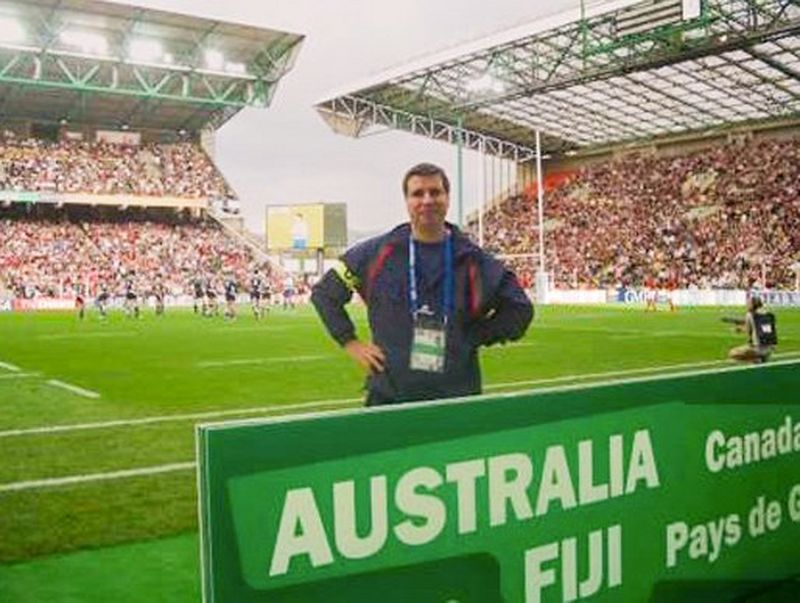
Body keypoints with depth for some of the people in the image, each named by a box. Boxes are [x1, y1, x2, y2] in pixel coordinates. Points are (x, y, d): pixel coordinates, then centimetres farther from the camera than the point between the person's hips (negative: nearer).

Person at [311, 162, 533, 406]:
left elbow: (519, 308, 10)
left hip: (457, 398, 1)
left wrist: (473, 338, -1)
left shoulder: (472, 260, 2)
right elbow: (324, 292, 9)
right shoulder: (378, 253, 0)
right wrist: (350, 342, 1)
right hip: (388, 395, 0)